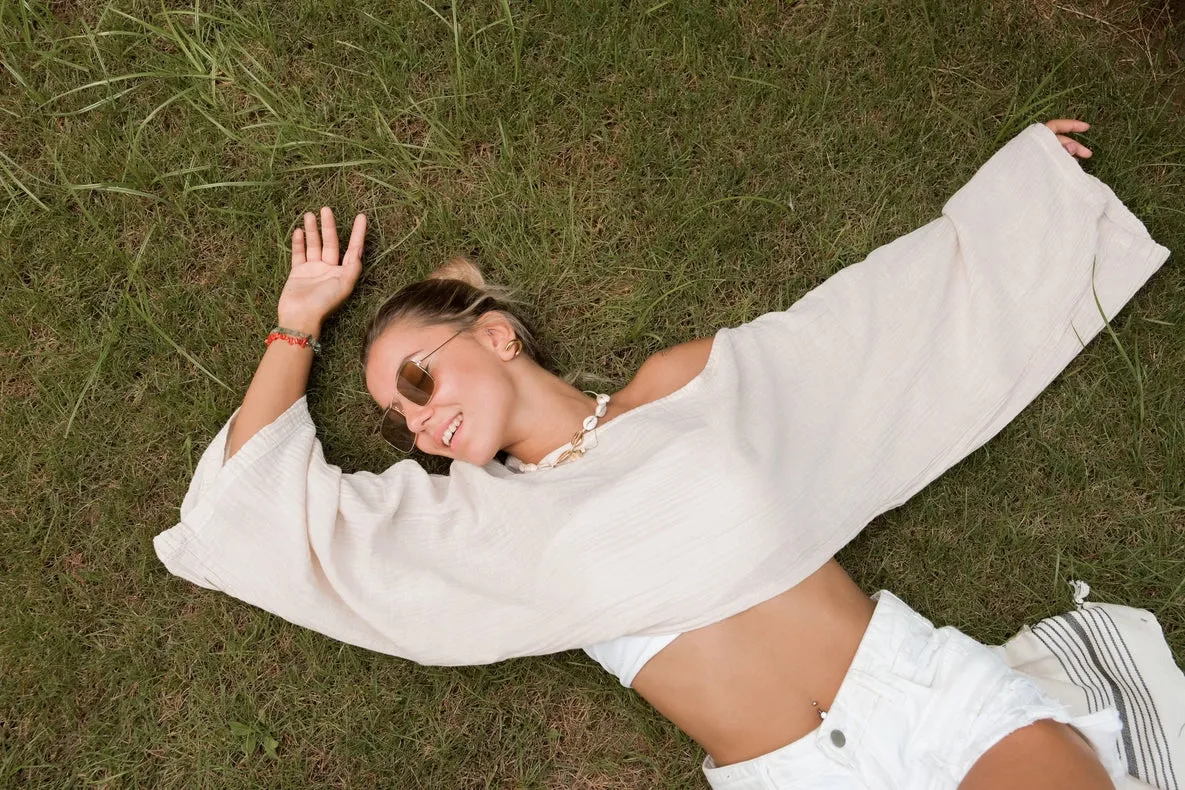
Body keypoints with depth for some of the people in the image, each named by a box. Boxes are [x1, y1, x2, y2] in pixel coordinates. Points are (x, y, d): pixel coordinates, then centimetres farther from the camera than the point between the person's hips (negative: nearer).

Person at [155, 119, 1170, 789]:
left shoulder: (688, 382, 7)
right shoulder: (476, 520, 8)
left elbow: (888, 308, 17)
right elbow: (252, 502, 9)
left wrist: (1020, 171, 24)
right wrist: (300, 322, 13)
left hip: (925, 687, 0)